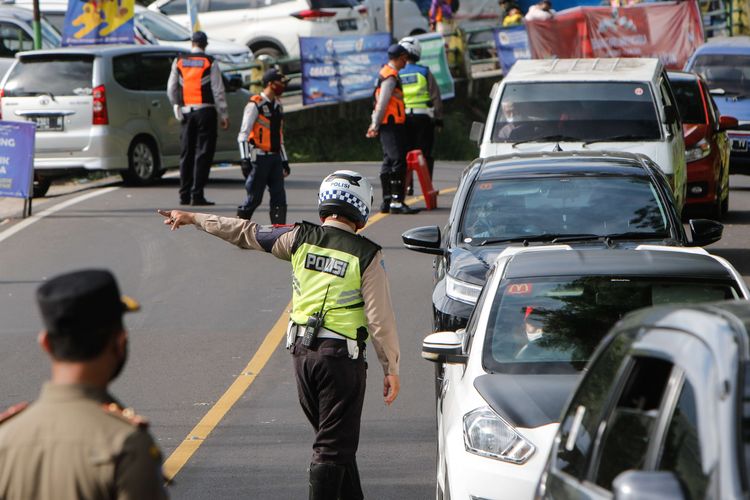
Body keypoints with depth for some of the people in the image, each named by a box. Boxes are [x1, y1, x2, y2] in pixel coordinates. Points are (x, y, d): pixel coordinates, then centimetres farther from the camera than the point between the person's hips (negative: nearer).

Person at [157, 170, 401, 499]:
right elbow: (380, 319, -10)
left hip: (302, 352, 5)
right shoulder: (366, 256, -11)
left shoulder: (301, 238, -1)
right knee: (334, 445, 1)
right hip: (342, 358, -5)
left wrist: (193, 218, 21)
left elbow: (246, 233, 8)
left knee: (336, 439, 18)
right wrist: (391, 369, 0)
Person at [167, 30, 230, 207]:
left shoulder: (179, 61, 6)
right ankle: (197, 195, -8)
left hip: (186, 111, 4)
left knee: (186, 153, 11)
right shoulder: (210, 63, -5)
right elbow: (218, 91, -6)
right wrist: (224, 115, -1)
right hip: (205, 111, -4)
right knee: (203, 153, -3)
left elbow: (171, 89, 9)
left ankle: (184, 195, 13)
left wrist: (177, 106, 21)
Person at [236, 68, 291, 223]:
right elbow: (243, 134, -13)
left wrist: (284, 160, 23)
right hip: (260, 157, -7)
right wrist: (245, 159, -22)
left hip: (275, 157, 7)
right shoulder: (255, 105, -9)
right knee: (255, 197, -3)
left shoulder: (278, 106, 16)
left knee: (279, 196, -1)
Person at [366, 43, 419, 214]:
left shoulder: (385, 73, 20)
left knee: (389, 162, 14)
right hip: (391, 124, -11)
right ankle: (396, 202, -19)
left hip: (388, 124, 11)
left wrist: (375, 124, 25)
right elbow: (382, 102, -17)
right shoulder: (390, 76, -14)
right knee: (398, 162, -14)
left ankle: (387, 201, 19)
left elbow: (380, 102, 23)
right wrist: (375, 125, -17)